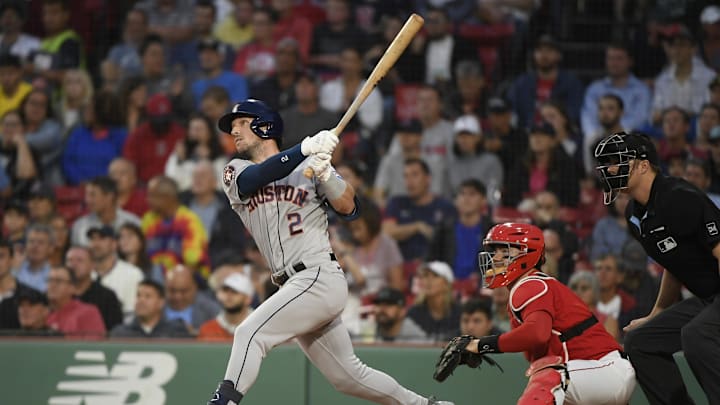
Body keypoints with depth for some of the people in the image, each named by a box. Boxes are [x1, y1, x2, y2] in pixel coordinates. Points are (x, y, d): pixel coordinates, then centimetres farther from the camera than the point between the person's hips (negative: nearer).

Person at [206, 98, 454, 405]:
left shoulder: (311, 164, 5)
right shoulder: (235, 174, 13)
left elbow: (348, 209, -5)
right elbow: (261, 175, -11)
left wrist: (325, 175, -23)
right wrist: (305, 148, -25)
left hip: (320, 277, -5)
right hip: (294, 287, 5)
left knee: (250, 333, -22)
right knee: (347, 376, 10)